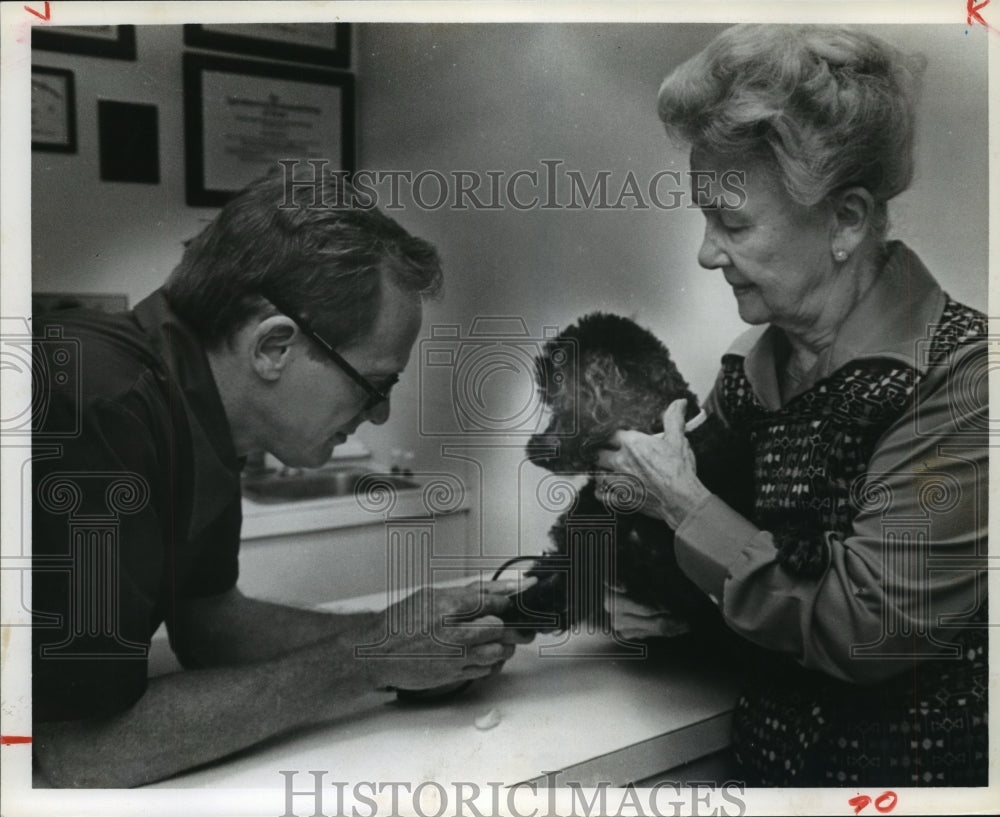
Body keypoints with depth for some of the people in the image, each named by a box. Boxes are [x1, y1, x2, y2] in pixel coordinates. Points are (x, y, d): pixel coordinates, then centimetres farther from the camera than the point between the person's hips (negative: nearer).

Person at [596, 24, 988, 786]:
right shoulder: (750, 366, -3)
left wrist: (681, 503, -20)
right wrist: (638, 596, -11)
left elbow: (868, 631, -23)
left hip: (916, 764, -5)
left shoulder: (959, 377, -20)